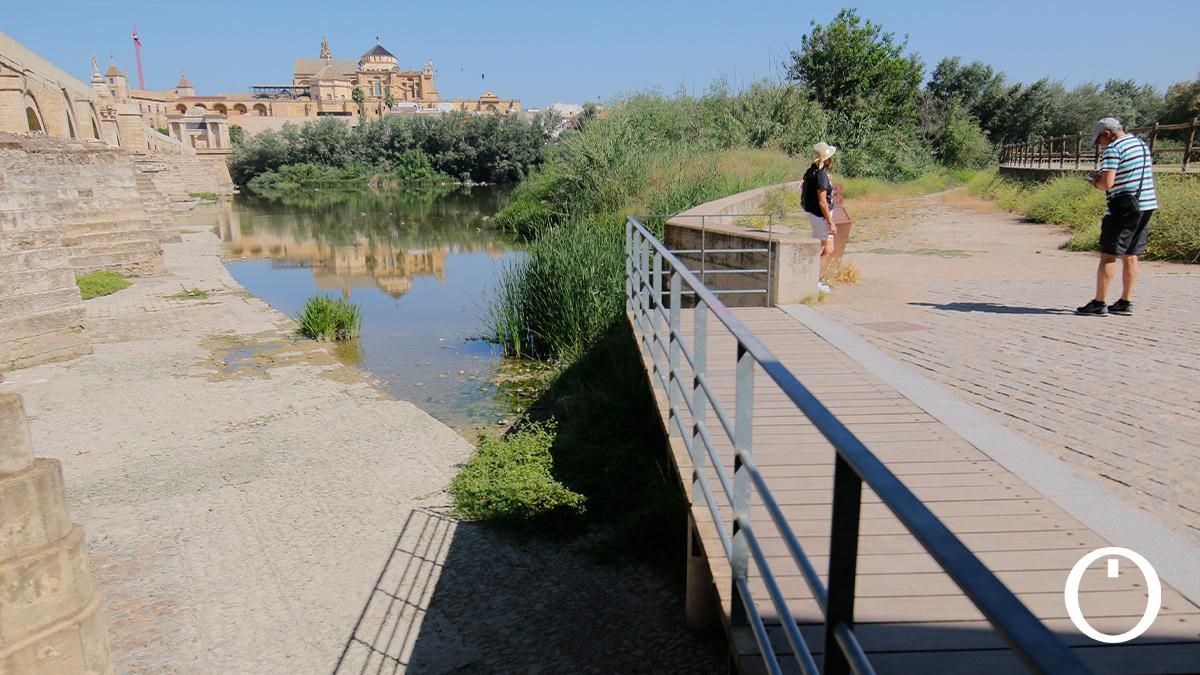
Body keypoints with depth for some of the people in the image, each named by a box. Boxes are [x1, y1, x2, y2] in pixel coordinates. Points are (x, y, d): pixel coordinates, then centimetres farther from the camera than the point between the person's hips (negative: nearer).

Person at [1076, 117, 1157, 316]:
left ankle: (1099, 303, -3)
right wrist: (1102, 176, 17)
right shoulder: (1141, 145, 16)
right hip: (1147, 204, 8)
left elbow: (1107, 184, -19)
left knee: (1108, 255, -4)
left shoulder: (1113, 149, -11)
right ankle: (1125, 303, 14)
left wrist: (1095, 182, 2)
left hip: (1124, 207, -8)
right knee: (1131, 255, 11)